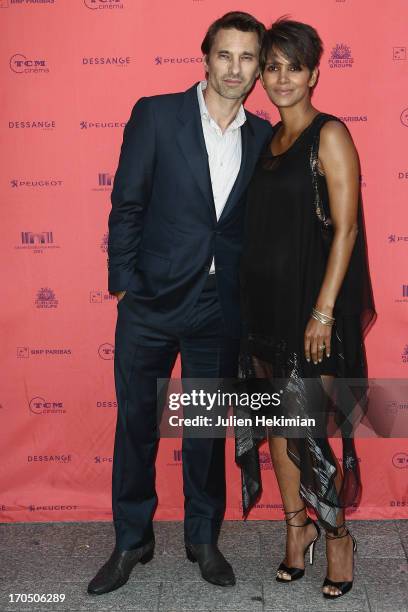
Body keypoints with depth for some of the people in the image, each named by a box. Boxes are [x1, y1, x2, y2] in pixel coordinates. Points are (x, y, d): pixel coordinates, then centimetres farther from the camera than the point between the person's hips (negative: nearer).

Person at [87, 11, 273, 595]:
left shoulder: (263, 136, 6)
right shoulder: (156, 114, -3)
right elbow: (126, 205, -3)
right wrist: (124, 283, -7)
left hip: (221, 310, 2)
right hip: (152, 303, -2)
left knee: (208, 428, 13)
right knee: (135, 423, 8)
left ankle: (204, 538, 31)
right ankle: (132, 541, 26)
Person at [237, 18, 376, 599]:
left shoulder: (330, 135, -7)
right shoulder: (268, 139, 13)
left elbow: (345, 227, -12)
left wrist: (324, 311, -18)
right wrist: (250, 300, 9)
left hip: (309, 301, -6)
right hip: (264, 300, 7)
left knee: (308, 421, -2)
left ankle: (337, 531, 19)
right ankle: (297, 524, 27)